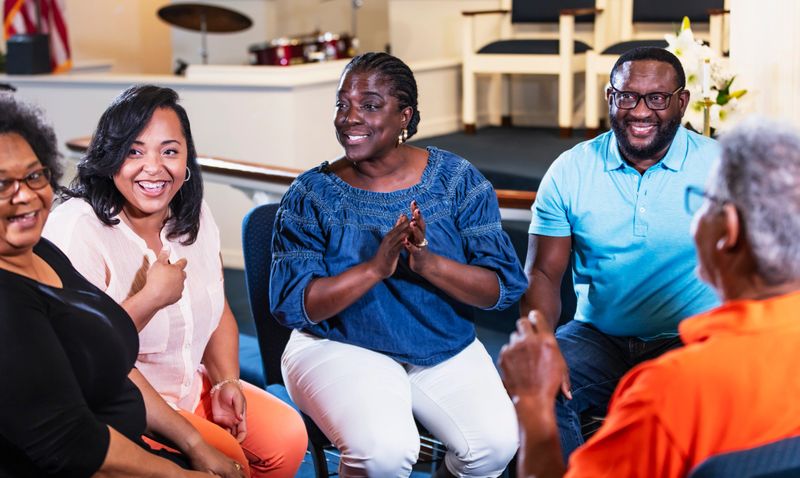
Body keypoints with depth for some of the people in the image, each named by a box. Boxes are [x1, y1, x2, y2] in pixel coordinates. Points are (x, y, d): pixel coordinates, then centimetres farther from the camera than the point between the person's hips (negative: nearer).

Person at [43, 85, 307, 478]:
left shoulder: (194, 216, 4)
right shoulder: (77, 227, -19)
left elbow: (218, 312, 13)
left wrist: (227, 382, -1)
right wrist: (151, 298, -25)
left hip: (191, 388, 7)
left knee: (287, 436, -9)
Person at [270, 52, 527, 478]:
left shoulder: (457, 180, -1)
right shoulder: (311, 195, -5)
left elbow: (504, 287, -6)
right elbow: (290, 305, -12)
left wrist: (428, 263, -24)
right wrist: (375, 268, -25)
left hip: (447, 352, 3)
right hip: (341, 349, -2)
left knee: (496, 444, -19)